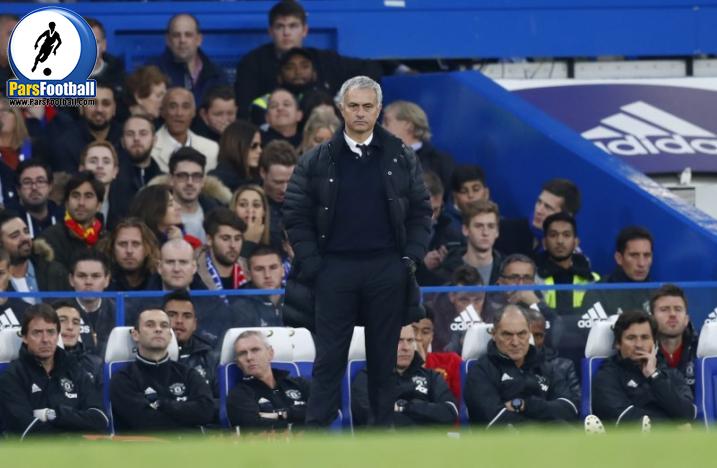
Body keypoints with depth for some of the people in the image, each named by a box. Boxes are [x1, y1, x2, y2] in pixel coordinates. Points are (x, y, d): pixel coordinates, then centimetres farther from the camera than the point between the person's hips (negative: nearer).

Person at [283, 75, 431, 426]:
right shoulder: (317, 161, 2)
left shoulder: (401, 158, 5)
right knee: (329, 357, -1)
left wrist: (411, 258, -3)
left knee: (383, 357, 7)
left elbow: (420, 212, 7)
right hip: (335, 269, -1)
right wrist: (312, 263, -5)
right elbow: (296, 214, 2)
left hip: (387, 269, 1)